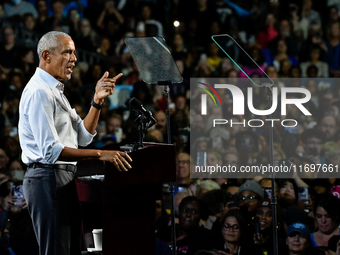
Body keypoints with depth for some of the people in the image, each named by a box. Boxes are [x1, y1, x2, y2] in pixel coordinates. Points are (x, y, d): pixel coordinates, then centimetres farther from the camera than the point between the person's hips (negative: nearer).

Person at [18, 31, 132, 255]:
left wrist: (98, 100, 4)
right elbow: (50, 150, -22)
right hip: (48, 176, -11)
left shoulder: (55, 92, 20)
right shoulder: (39, 92, -14)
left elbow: (83, 137, 16)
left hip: (64, 178, 11)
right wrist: (100, 155, -24)